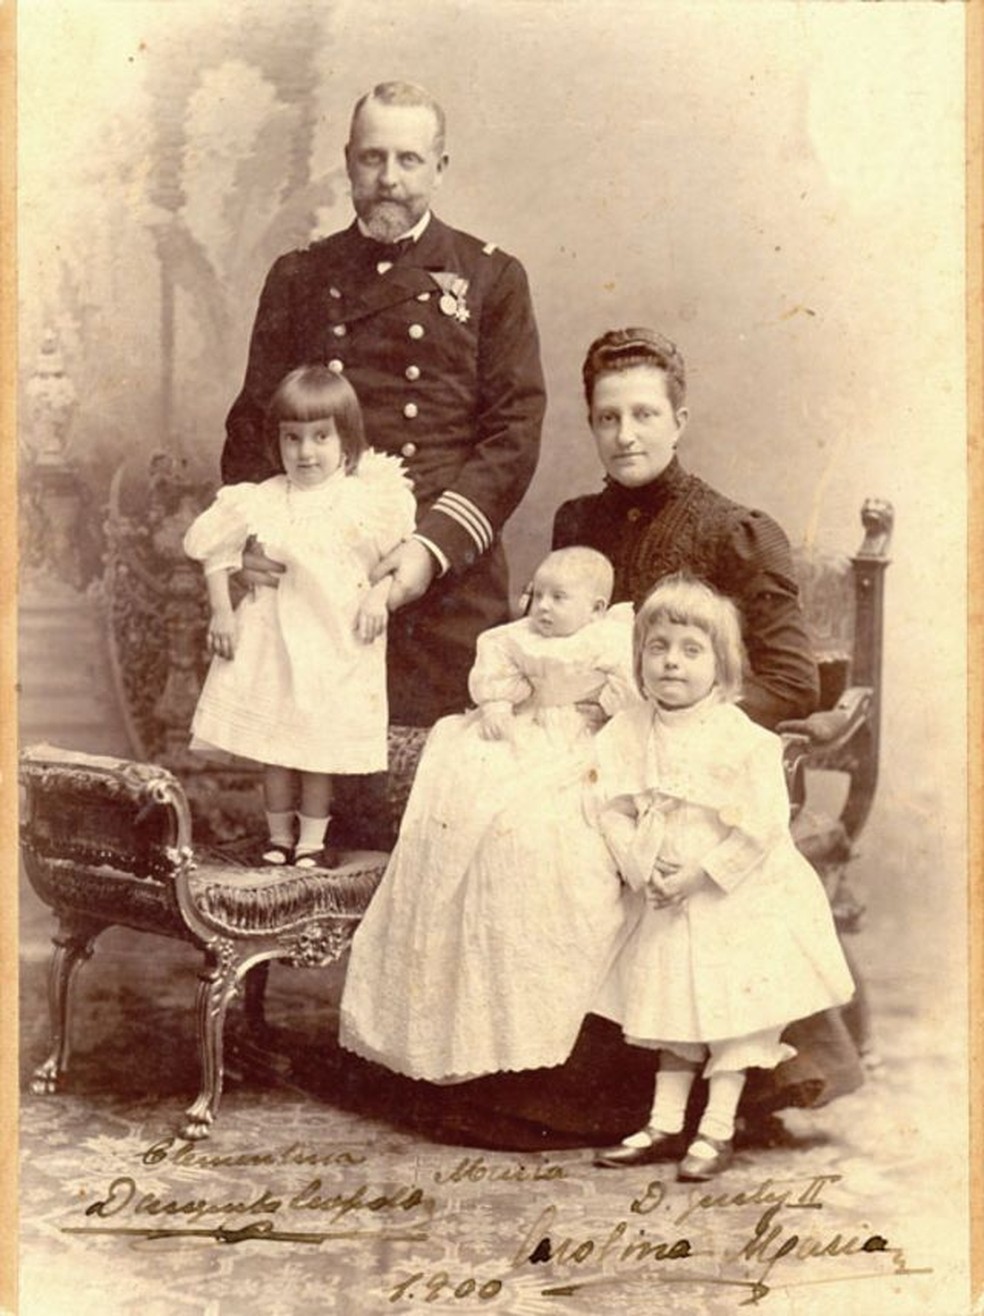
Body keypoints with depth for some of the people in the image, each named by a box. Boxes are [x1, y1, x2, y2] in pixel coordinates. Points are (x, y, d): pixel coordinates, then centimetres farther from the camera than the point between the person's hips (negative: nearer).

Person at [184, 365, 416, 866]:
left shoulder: (367, 501, -5)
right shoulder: (259, 502, -2)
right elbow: (215, 552, 7)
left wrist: (377, 601, -10)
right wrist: (221, 612, 2)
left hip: (336, 641, -1)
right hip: (270, 638, 1)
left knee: (322, 745, 6)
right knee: (273, 745, 10)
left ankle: (312, 839, 20)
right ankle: (279, 834, 25)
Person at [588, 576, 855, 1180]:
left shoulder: (745, 740, -16)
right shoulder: (626, 734, -3)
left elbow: (764, 827, -18)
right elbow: (612, 808, -2)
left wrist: (700, 875, -20)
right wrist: (641, 867, -16)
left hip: (741, 902, -4)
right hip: (667, 903, 4)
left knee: (734, 1015, 2)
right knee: (674, 1010, 13)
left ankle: (718, 1130, 14)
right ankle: (665, 1124, 23)